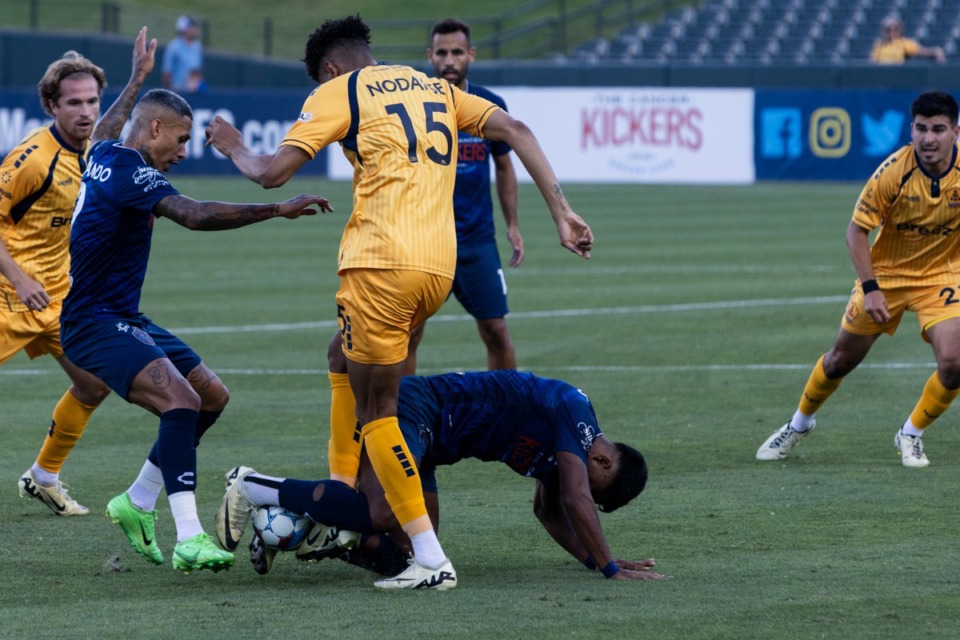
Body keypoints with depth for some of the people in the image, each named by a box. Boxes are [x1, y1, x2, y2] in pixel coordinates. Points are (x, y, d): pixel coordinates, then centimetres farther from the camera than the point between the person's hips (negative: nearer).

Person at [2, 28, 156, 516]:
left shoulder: (84, 150, 4)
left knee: (95, 385, 9)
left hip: (58, 295, 8)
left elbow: (105, 131, 32)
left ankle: (43, 478, 23)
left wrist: (137, 81, 25)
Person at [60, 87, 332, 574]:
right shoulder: (125, 167, -19)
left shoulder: (103, 154, 10)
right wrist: (278, 210, -31)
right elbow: (193, 215, -32)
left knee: (212, 395, 12)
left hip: (123, 317, 11)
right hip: (93, 324, -11)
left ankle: (136, 503, 22)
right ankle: (188, 538, -34)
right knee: (181, 400, -27)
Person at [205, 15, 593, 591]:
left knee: (376, 411, -1)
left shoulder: (337, 92, 6)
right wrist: (561, 211, 9)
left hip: (381, 261, -7)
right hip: (441, 267, 7)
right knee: (347, 358, 29)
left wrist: (236, 150, 22)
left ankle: (430, 558, -9)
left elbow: (272, 173, 0)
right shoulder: (436, 89, 22)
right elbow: (515, 130, 12)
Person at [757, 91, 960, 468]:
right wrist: (870, 288, -22)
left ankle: (911, 435, 7)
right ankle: (800, 424, 37)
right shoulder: (893, 171, -24)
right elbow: (857, 230, -15)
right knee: (841, 359, 10)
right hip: (886, 272, -1)